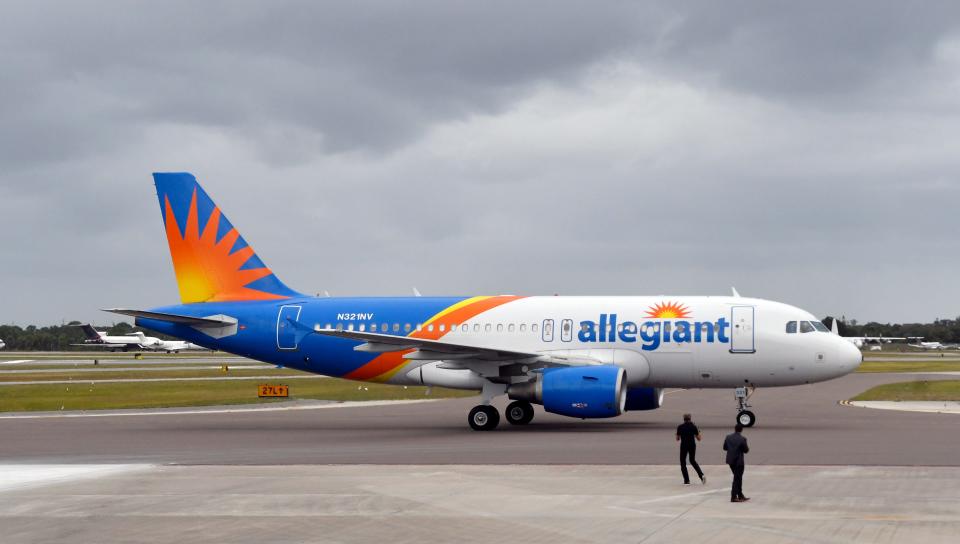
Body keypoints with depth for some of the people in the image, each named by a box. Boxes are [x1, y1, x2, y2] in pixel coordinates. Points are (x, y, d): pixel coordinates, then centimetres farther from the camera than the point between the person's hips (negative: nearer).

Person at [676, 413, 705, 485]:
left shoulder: (680, 427, -5)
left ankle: (686, 480, 3)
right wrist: (698, 432, 21)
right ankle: (701, 475, 5)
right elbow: (698, 439, 2)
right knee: (693, 461, 23)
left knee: (683, 462, 11)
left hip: (684, 446, -3)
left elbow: (677, 439, 1)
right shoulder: (693, 427, -1)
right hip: (692, 446, 3)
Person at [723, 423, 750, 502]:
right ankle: (733, 497, 2)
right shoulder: (742, 439, -16)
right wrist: (748, 448, 9)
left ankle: (740, 496, 24)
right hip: (739, 461, -6)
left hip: (730, 460, 6)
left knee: (738, 478, 18)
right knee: (737, 479, 3)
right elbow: (746, 450, -12)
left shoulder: (728, 437, 0)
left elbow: (725, 448, 6)